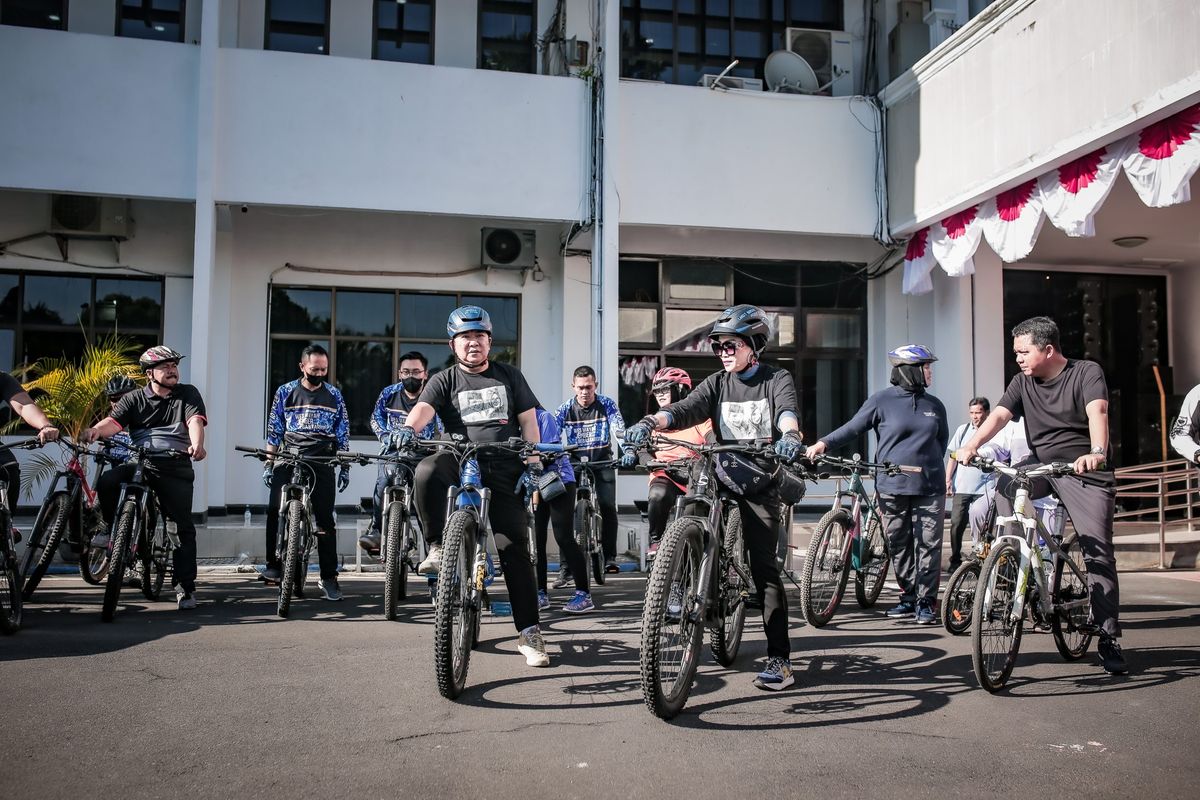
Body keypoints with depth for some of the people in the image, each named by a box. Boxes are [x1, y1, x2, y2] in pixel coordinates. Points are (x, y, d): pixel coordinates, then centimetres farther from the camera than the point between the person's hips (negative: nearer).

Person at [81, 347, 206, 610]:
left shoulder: (188, 394, 10)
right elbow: (113, 421, -5)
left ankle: (185, 586, 0)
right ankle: (117, 531, -2)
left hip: (175, 468, -1)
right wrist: (95, 430, -29)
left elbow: (195, 421, -8)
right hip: (138, 463, 1)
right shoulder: (134, 399, 11)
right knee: (106, 483, -27)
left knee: (183, 526, -7)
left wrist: (197, 444, -30)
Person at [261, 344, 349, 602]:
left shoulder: (334, 395, 10)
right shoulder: (285, 392, 8)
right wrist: (268, 465, 4)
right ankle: (274, 565, -2)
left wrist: (345, 468, 8)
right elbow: (274, 432, 9)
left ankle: (328, 577, 0)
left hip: (322, 461, 0)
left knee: (325, 518, -4)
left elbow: (343, 435, 12)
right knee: (275, 510, -16)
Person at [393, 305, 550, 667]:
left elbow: (529, 422, 13)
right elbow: (424, 407, -11)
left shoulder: (509, 376, 15)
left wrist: (533, 465, 1)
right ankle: (438, 548, -20)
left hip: (503, 471, 1)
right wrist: (408, 427, -34)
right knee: (427, 471, -36)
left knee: (516, 549, -4)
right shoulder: (444, 381, 9)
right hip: (460, 464, -1)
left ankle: (529, 633, 2)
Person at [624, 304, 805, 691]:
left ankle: (779, 658, -4)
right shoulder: (717, 384, 8)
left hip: (761, 483, -4)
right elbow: (684, 409, -9)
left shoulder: (776, 380, -1)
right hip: (723, 475, 4)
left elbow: (787, 410, -22)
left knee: (764, 566, -9)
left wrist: (790, 434, -46)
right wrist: (650, 422, -29)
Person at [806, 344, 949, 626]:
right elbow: (853, 427, 0)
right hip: (892, 487, -2)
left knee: (928, 545, 0)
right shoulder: (882, 400, 1)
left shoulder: (934, 405, 12)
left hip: (929, 487, 2)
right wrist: (823, 443, -12)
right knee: (899, 546, 5)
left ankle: (925, 602, 8)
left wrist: (929, 465, 12)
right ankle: (908, 598, 18)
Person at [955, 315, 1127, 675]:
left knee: (1099, 553, -9)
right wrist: (971, 445, -31)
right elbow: (998, 415, -12)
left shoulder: (1087, 372, -8)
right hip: (1040, 463, 4)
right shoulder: (1023, 382, 4)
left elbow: (1097, 412, -26)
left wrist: (1097, 453, -46)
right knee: (1003, 487, -28)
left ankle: (1109, 639, 0)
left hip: (1084, 470, -3)